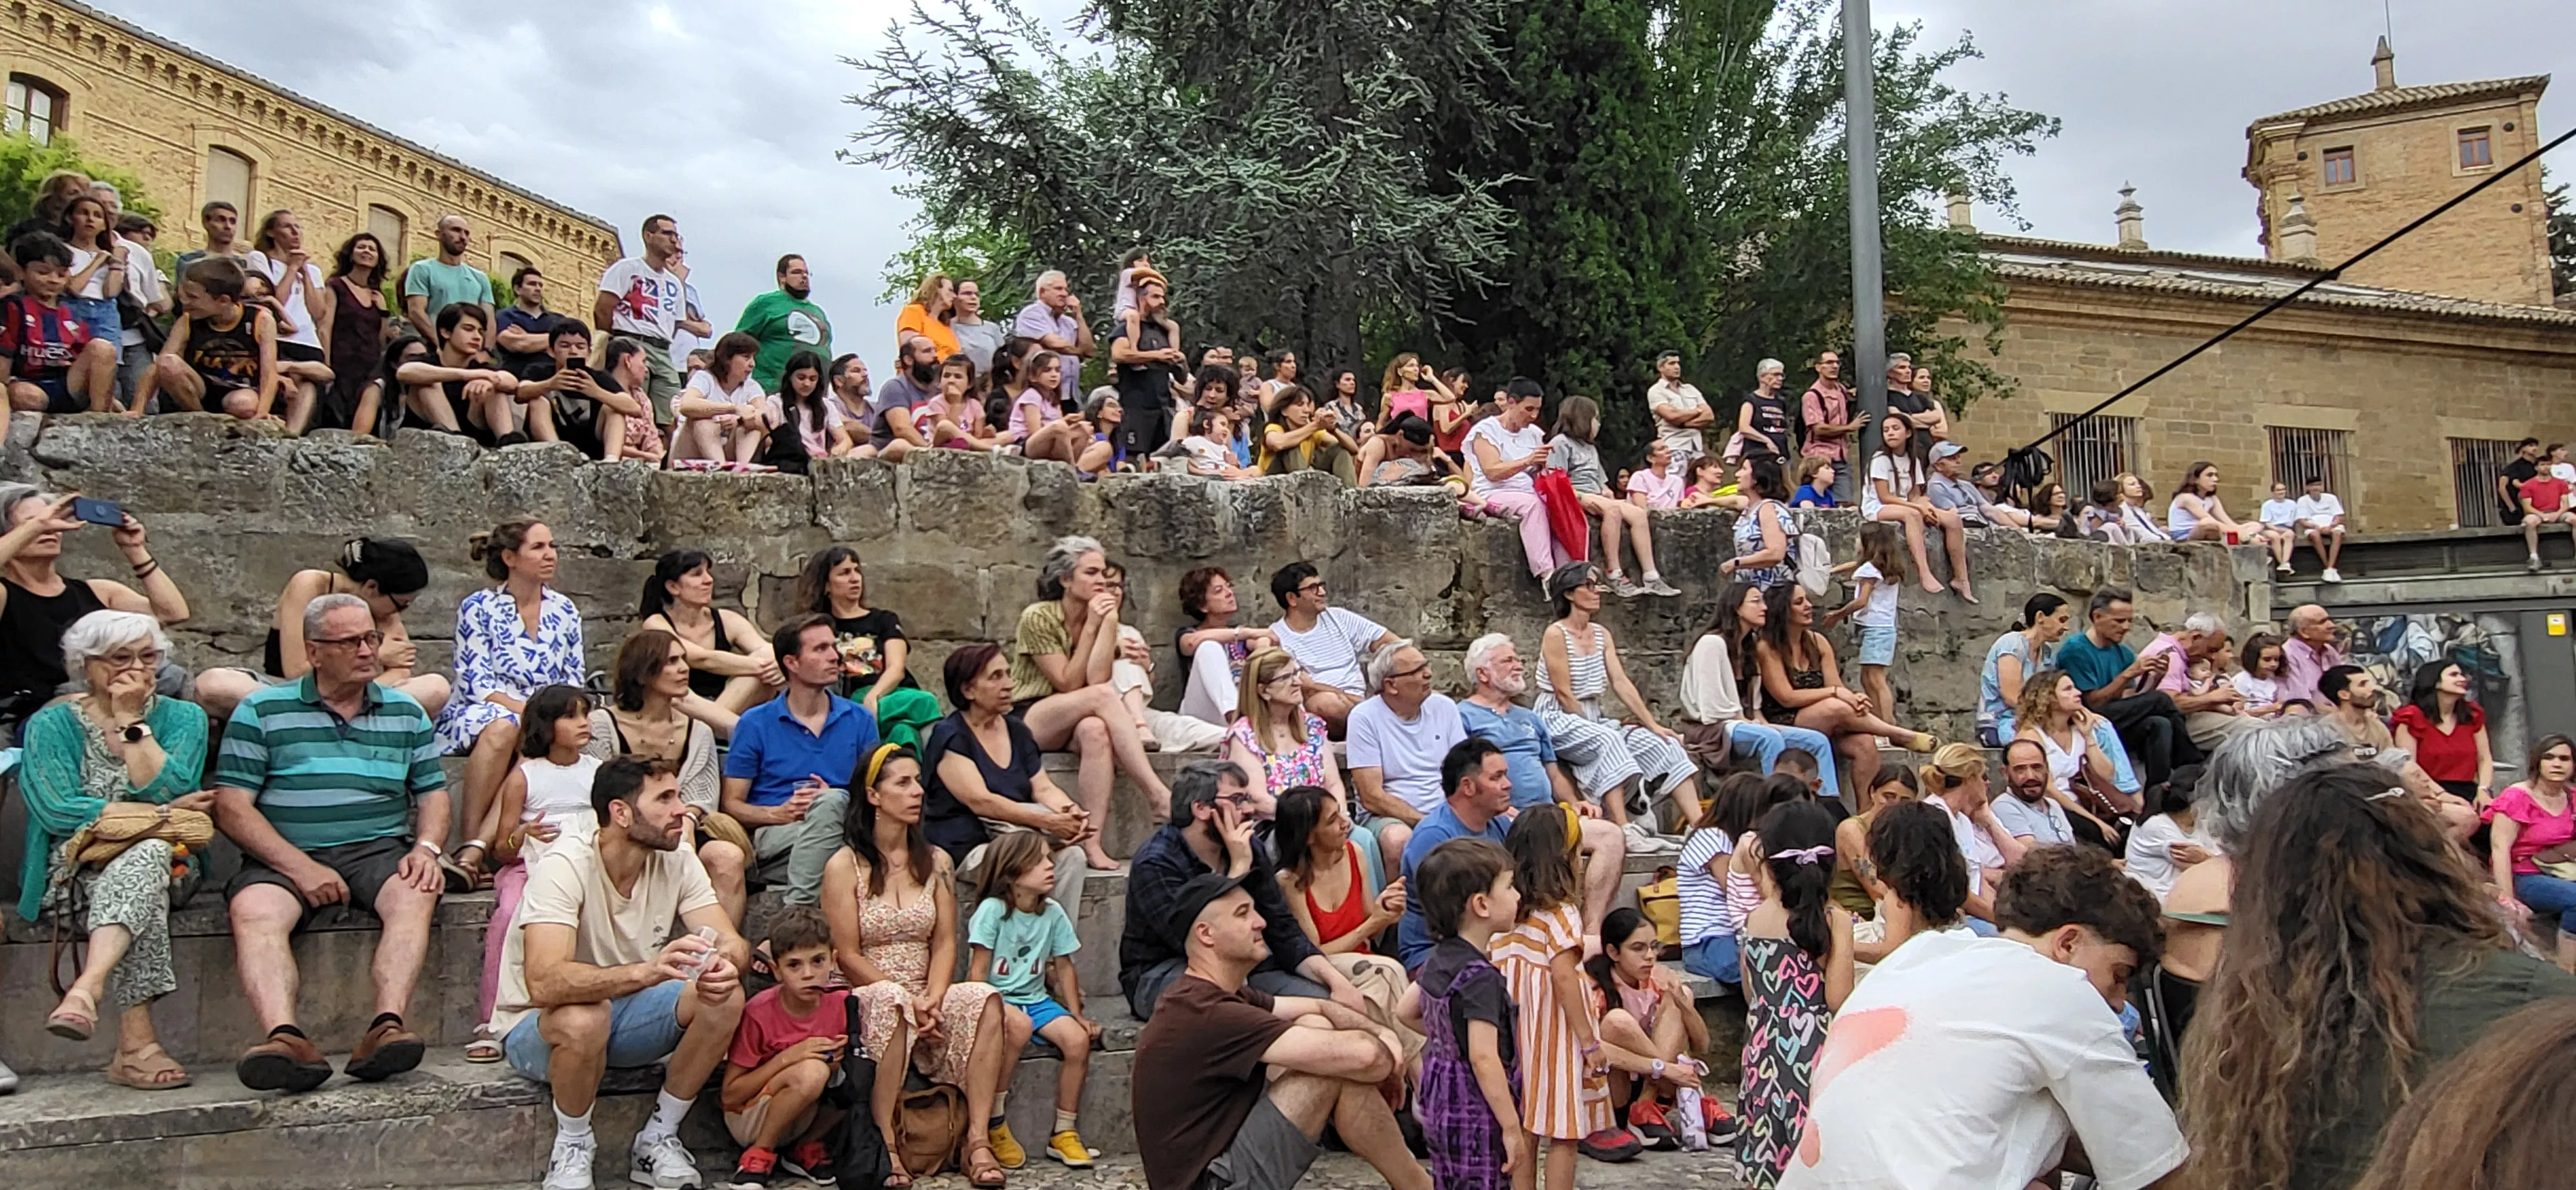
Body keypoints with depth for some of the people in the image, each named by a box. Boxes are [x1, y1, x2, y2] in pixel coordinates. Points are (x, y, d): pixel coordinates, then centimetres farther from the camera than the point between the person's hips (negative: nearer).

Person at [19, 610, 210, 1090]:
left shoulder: (182, 718, 10)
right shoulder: (51, 725, 7)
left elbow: (166, 790, -7)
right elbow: (56, 810, -8)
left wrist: (131, 721, -5)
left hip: (167, 866, 2)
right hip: (73, 873, -1)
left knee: (144, 858, -36)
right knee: (145, 856, -36)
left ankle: (87, 988, -54)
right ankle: (136, 1044, -45)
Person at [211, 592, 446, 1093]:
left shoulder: (406, 714, 17)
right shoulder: (261, 712, 7)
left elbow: (433, 793, 17)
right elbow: (232, 806, -1)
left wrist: (426, 847, -6)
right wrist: (300, 867, -13)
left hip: (379, 850, 1)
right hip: (284, 858, -1)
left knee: (415, 895, -31)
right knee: (254, 911, -33)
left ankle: (388, 1027, -45)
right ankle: (285, 1039, -50)